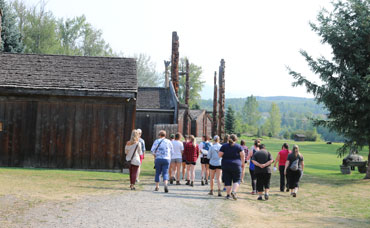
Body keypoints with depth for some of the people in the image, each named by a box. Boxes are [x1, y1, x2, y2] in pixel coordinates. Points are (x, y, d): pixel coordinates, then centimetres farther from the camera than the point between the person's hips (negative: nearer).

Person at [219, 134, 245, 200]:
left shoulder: (224, 146, 2)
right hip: (236, 165, -1)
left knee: (227, 181, 8)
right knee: (236, 180, 6)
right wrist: (242, 163, 8)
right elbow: (242, 155, -5)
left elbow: (219, 154, -4)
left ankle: (228, 194, 5)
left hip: (225, 165, 2)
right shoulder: (238, 146, 0)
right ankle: (233, 191, -15)